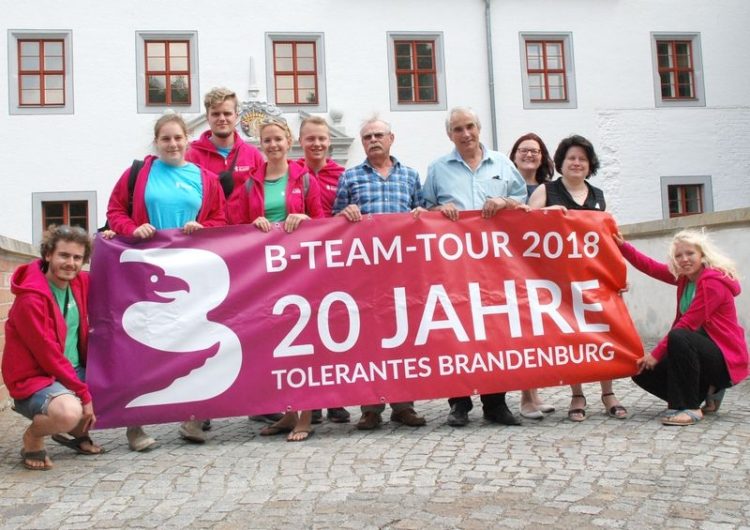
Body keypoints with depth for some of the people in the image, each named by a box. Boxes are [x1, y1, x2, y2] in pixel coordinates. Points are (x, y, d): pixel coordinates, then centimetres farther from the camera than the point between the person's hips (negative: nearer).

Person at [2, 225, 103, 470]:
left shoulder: (80, 282, 1)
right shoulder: (31, 299, -22)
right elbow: (49, 357, -21)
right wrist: (84, 395, -18)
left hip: (74, 372, 8)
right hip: (35, 379, -8)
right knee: (69, 412, -38)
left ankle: (76, 431, 20)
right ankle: (33, 437, -2)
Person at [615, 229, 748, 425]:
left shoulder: (713, 282, -19)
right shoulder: (685, 276, 7)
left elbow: (688, 324, -24)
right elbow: (650, 267, 7)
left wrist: (656, 353, -23)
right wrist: (622, 245, -2)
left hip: (725, 358, -9)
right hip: (700, 352, 9)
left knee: (679, 337, -36)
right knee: (643, 371, -2)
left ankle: (690, 407, -22)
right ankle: (705, 393, 10)